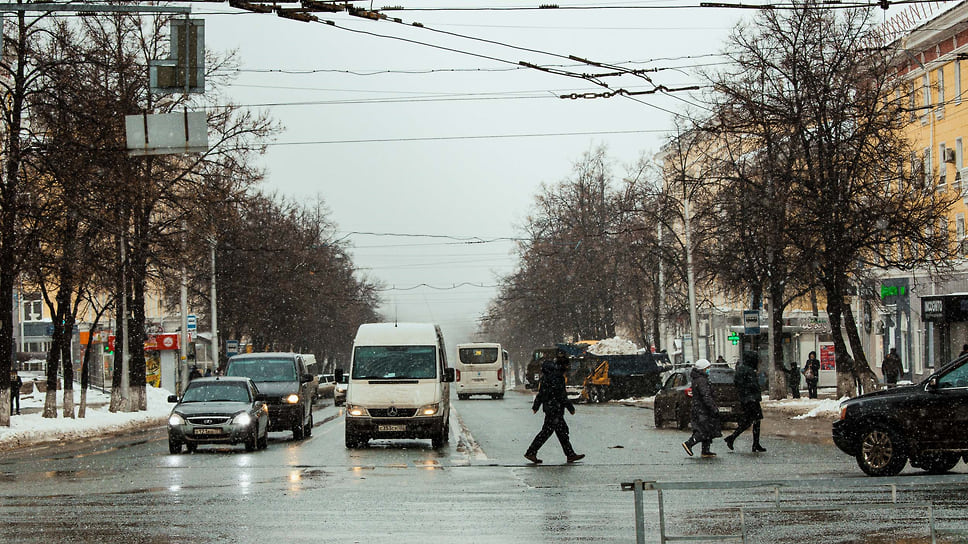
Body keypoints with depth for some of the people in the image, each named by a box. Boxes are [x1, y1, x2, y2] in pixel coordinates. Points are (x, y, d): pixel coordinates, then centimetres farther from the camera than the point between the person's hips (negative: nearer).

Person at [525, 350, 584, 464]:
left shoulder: (547, 373, 12)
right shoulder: (556, 376, -18)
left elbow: (541, 391, 19)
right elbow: (561, 395, -18)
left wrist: (535, 405, 24)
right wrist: (571, 408, -11)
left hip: (549, 406, 10)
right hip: (555, 407, -10)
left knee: (563, 430, 13)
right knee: (547, 431, -7)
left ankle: (570, 454, 17)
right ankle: (531, 452, -6)